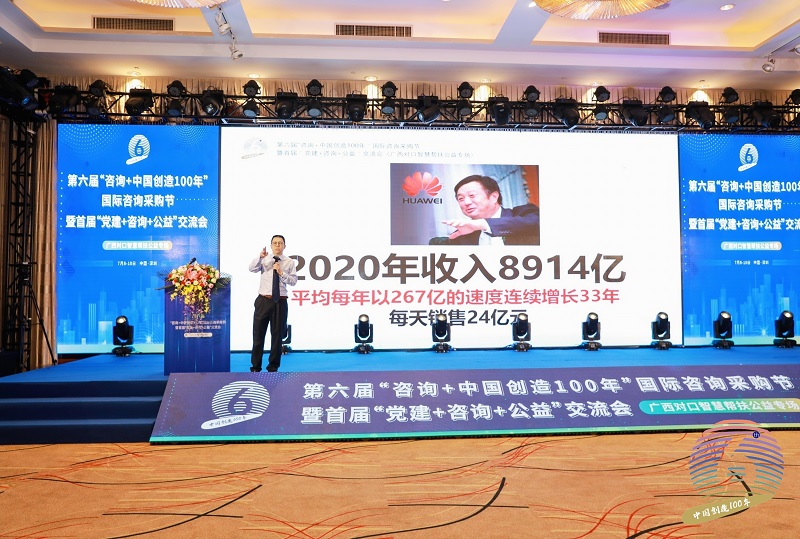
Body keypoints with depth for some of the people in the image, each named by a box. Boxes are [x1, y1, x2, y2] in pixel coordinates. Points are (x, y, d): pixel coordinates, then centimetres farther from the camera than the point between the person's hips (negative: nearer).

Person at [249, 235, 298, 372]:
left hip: (280, 302, 0)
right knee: (258, 334, 4)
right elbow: (252, 269, -11)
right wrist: (260, 257, -25)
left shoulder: (290, 262, 6)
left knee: (277, 335, 7)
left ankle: (273, 366, 21)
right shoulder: (264, 259, 6)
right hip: (263, 300, 0)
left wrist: (281, 273, -14)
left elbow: (293, 281, -2)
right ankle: (255, 366, 17)